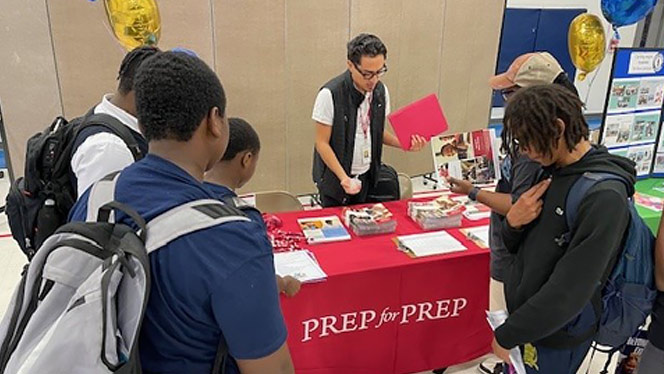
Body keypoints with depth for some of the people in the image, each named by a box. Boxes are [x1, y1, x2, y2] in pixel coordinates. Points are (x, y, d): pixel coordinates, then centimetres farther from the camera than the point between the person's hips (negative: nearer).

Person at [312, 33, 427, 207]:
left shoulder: (381, 91, -3)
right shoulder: (330, 95, -20)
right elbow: (322, 143, -16)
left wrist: (404, 144, -9)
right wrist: (343, 177, -26)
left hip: (367, 177, 5)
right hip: (335, 180, -5)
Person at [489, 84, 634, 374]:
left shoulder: (604, 196, -24)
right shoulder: (550, 171, 0)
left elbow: (570, 290, -26)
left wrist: (507, 335, -17)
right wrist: (512, 222, -15)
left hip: (554, 337, -6)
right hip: (522, 317, 6)